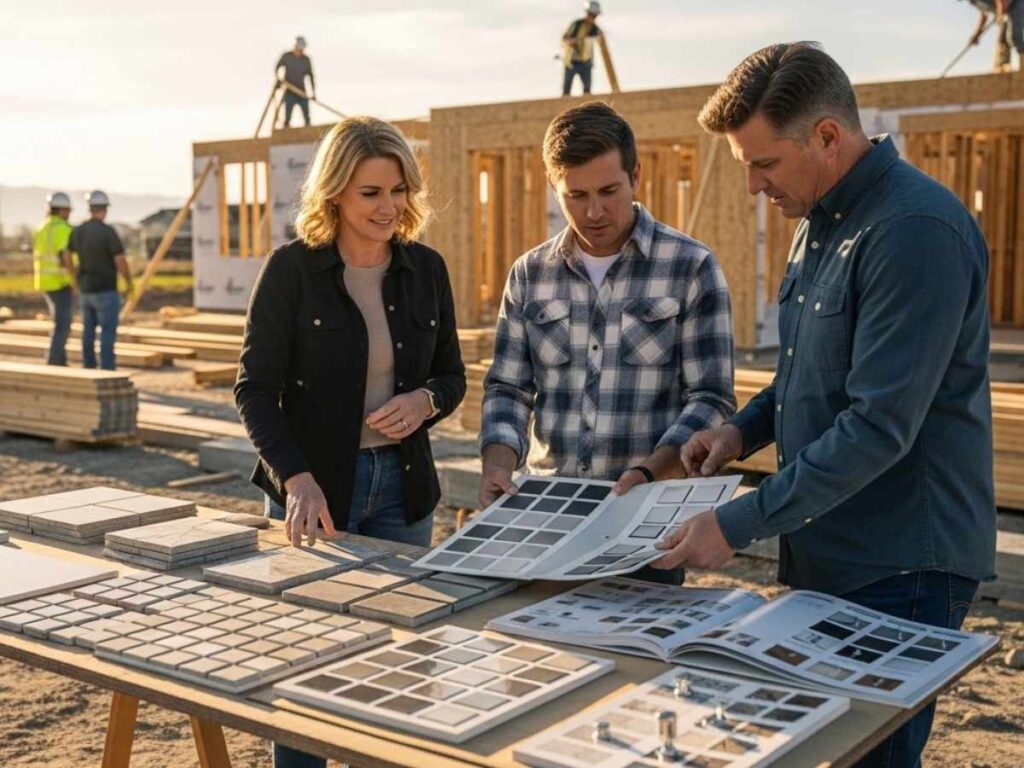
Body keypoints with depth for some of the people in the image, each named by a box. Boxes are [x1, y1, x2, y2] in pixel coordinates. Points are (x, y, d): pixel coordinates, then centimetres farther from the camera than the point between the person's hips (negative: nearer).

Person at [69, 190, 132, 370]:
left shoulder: (78, 231, 4)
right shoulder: (108, 232, -18)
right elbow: (121, 262, -19)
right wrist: (129, 282, -3)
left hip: (85, 289, 7)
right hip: (105, 291, -7)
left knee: (88, 331, 14)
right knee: (108, 332, -3)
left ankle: (89, 368, 18)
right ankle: (107, 370, -5)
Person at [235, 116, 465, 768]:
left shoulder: (426, 269, 3)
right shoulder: (293, 269, -8)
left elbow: (452, 375, 12)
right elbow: (256, 389, -10)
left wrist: (426, 399, -12)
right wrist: (297, 480, -24)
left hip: (402, 486, 4)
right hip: (313, 487, -3)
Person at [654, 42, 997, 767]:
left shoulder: (917, 230, -20)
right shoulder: (820, 221, 11)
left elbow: (880, 427, -25)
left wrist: (739, 524, -22)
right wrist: (745, 428, 5)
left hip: (899, 570, -9)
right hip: (825, 554, 9)